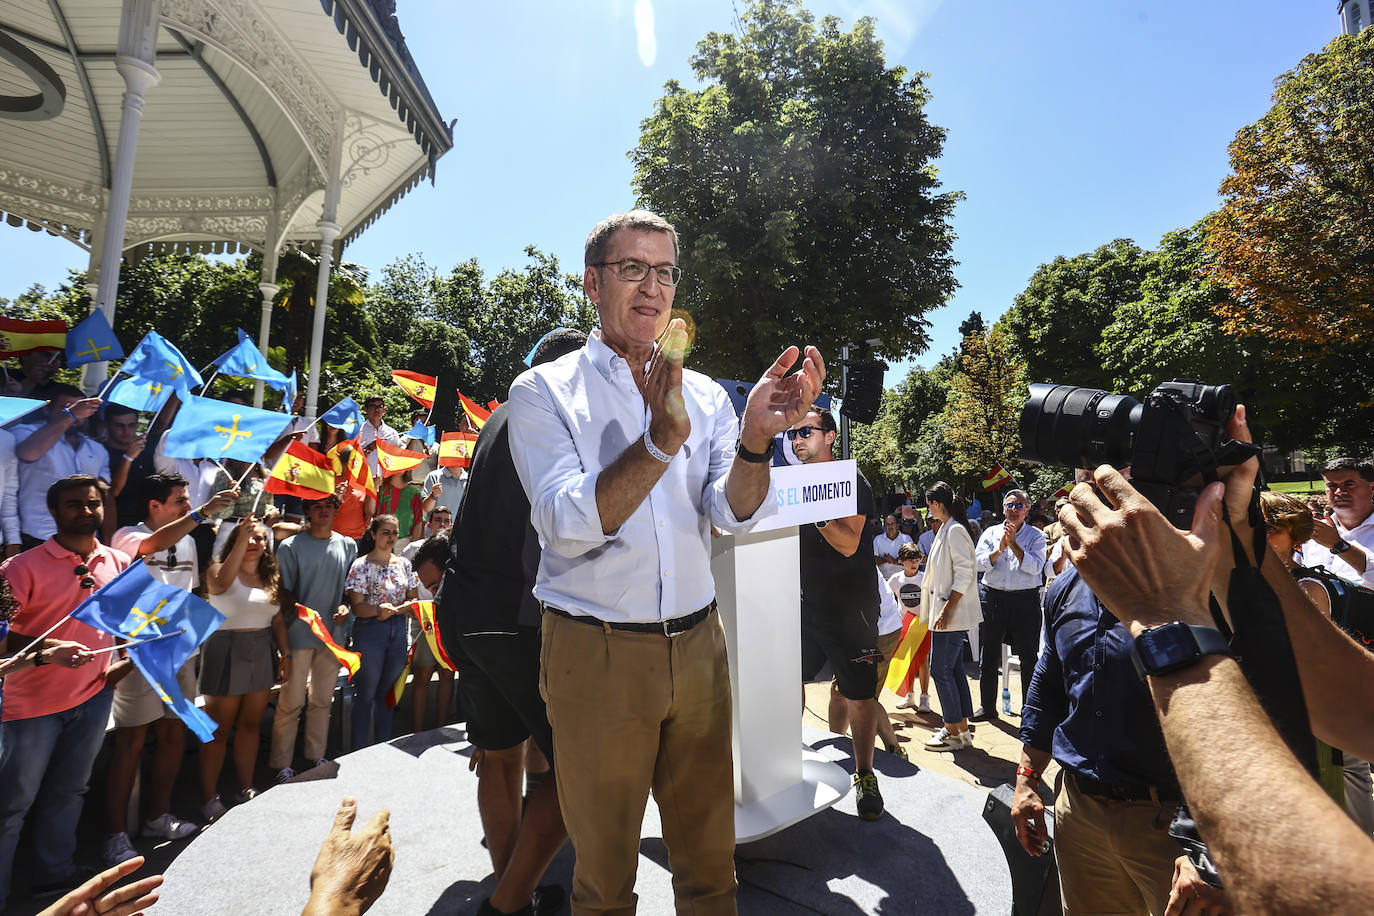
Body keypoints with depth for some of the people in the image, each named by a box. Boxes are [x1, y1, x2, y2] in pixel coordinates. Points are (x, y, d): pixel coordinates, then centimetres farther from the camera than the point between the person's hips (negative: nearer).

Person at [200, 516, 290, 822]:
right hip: (226, 651, -5)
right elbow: (222, 582, -31)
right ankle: (209, 798, 16)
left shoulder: (270, 577, 9)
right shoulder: (219, 570, -5)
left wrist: (285, 653, 7)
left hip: (262, 654, 5)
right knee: (219, 730, 4)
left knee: (250, 726, 13)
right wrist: (243, 538, -36)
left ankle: (246, 790, 24)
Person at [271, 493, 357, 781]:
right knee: (291, 702, 2)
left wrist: (346, 606, -4)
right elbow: (283, 590, -4)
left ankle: (316, 756, 28)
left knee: (323, 700, 14)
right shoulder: (291, 546, -4)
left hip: (334, 632, 4)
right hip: (299, 633, -4)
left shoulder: (348, 546, 7)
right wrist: (299, 610, -20)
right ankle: (281, 764, 16)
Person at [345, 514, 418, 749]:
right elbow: (357, 607, -9)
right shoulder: (361, 565, -5)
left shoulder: (404, 564, 8)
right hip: (369, 632, -4)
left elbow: (413, 600, 10)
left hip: (398, 632, 4)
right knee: (365, 694, 1)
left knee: (387, 692, 13)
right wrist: (378, 609, -27)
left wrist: (393, 610, -9)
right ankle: (360, 751, 13)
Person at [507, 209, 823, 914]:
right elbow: (567, 525, -18)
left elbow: (735, 513, -6)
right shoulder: (543, 392, -5)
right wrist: (662, 439, -31)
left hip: (698, 646, 3)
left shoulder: (706, 397, 5)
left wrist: (755, 438, -26)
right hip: (596, 653, -3)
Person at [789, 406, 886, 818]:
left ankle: (864, 774, 20)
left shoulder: (851, 480, -8)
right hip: (805, 601, 6)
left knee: (858, 694, 2)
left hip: (849, 605, -6)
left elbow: (848, 543, -18)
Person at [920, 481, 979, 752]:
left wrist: (947, 610, -22)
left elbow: (964, 574, -20)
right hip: (945, 611, 10)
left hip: (952, 613, -10)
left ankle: (954, 733, 5)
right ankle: (961, 728, 22)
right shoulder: (946, 529, 15)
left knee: (941, 670, -5)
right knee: (954, 669, 14)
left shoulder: (955, 530, -15)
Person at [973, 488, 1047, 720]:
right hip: (993, 598, 2)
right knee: (990, 654, 8)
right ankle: (987, 706, 20)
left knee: (1029, 656, 4)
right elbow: (979, 563, -1)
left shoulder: (1036, 535, 3)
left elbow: (1035, 567, -11)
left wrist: (1013, 544, -15)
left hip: (1025, 599, -2)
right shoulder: (991, 532, 9)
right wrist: (1000, 548, -14)